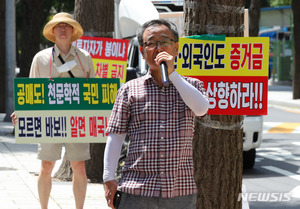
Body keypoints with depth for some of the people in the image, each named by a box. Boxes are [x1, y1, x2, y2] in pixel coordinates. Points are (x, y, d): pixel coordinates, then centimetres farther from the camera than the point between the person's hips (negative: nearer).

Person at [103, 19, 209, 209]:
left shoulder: (191, 85, 10)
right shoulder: (130, 90, 7)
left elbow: (201, 108, -13)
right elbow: (116, 136, 5)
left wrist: (172, 73, -11)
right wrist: (109, 178, -2)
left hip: (181, 193, 1)